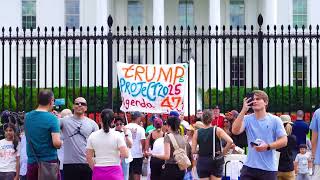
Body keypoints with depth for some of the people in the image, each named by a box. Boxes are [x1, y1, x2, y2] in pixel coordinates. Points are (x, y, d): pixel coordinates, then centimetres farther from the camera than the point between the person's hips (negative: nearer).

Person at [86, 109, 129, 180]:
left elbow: (89, 157, 3)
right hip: (114, 171, -2)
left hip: (98, 172, 2)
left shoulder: (93, 136, 2)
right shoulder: (117, 135, -5)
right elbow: (125, 154, -13)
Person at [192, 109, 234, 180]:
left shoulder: (197, 133, -2)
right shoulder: (217, 130, -7)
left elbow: (193, 151, -6)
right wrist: (223, 152, -5)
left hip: (202, 162, 1)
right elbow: (230, 141, -19)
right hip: (215, 161, -1)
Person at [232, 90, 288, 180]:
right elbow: (235, 131, -14)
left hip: (269, 168, -1)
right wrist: (244, 110, -16)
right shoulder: (247, 119, 3)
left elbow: (284, 141, -3)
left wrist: (267, 146, -19)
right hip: (249, 167, 1)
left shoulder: (275, 120, -1)